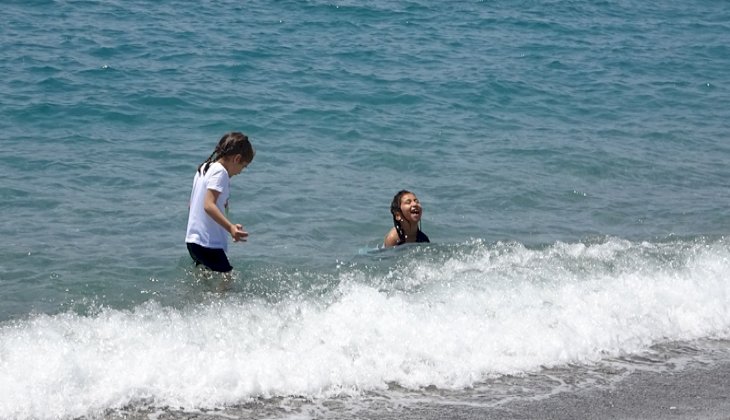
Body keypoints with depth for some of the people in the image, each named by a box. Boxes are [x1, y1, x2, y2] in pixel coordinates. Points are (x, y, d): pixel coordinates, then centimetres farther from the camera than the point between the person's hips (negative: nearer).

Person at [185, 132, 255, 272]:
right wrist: (230, 228, -38)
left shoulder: (205, 168, 15)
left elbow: (192, 204, 23)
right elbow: (209, 205, -26)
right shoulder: (220, 172, -12)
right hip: (208, 244, -10)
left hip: (193, 240, 10)